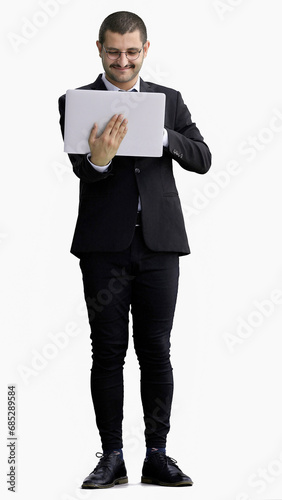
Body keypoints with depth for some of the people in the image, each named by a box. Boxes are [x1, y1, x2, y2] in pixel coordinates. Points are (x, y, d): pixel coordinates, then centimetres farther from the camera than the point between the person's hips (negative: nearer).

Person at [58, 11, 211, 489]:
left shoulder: (169, 100, 10)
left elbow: (202, 159, 3)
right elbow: (82, 169, -10)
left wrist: (163, 135, -15)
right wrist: (99, 158, -34)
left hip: (159, 241, 2)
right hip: (105, 246, -1)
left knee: (156, 351, 4)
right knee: (108, 351, 3)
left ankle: (157, 457, 11)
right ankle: (111, 458, 10)